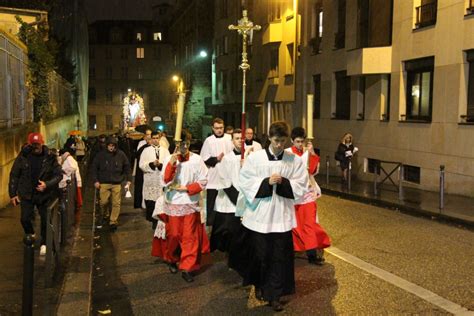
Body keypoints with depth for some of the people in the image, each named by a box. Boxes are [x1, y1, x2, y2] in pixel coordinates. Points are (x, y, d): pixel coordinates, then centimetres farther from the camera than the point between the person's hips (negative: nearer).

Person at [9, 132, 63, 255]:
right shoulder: (23, 157, -8)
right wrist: (13, 194, -2)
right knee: (25, 219, 0)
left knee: (46, 220, 6)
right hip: (26, 194, 1)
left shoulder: (50, 157, -10)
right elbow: (14, 175, -1)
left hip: (45, 194, -1)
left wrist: (47, 184, -23)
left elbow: (59, 174, -7)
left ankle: (44, 243, 27)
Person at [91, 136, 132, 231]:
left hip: (117, 183, 1)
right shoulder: (101, 155, -2)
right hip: (104, 183, -1)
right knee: (103, 202, -2)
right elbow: (94, 167, 5)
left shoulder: (121, 154, -1)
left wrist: (128, 179, 3)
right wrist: (95, 180, -1)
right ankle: (100, 219, 23)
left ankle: (113, 222, 10)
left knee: (116, 203, 0)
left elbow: (127, 167, 8)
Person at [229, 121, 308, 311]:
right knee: (260, 254, 12)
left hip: (282, 215, 1)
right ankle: (259, 286, 36)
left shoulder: (295, 161, 1)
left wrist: (283, 182, -16)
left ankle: (274, 295, 15)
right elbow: (245, 182, -5)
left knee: (280, 257, 3)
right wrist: (266, 182, -17)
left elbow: (301, 186, 0)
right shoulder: (254, 158, -3)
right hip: (259, 214, 0)